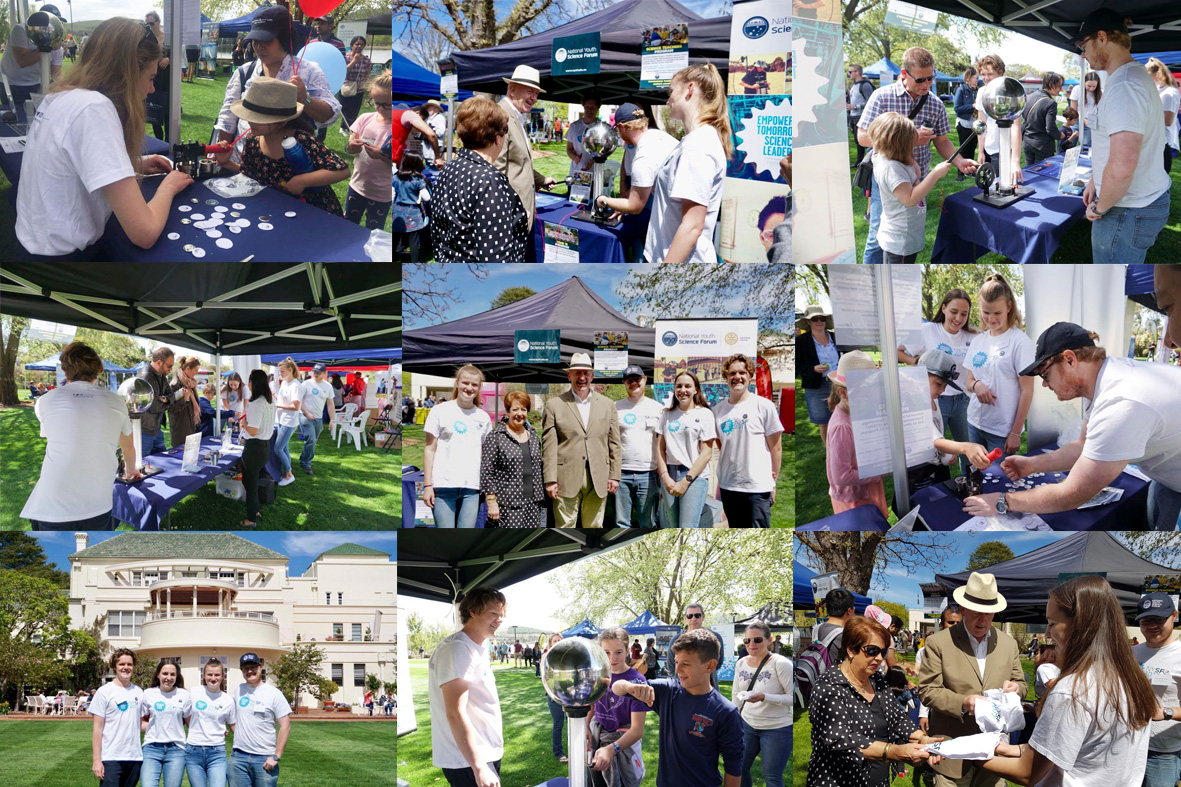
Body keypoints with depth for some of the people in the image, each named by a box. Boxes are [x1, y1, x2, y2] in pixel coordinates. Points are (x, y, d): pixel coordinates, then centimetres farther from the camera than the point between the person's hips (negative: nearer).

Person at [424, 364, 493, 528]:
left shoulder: (483, 418, 14)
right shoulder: (440, 411, 6)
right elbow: (430, 449, 5)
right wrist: (427, 485, -1)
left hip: (471, 489, 3)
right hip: (443, 485, -2)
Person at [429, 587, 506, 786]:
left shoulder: (478, 649, 15)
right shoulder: (456, 649, -15)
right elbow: (455, 713, -23)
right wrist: (479, 768, -27)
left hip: (486, 755, 9)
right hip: (468, 762, -9)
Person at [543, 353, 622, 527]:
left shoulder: (607, 405, 12)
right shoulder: (554, 405, 3)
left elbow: (614, 444, 12)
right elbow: (549, 446, -1)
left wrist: (614, 475, 6)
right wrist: (550, 480, -7)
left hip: (598, 480, 3)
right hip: (567, 479, -3)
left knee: (594, 528, 8)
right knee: (565, 528, -2)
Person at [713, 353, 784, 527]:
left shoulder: (764, 406, -2)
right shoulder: (718, 410, 10)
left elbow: (776, 447, 0)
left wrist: (773, 480, -2)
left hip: (758, 487, -5)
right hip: (728, 485, 5)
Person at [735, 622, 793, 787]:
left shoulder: (781, 664, -19)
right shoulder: (741, 663, -1)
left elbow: (793, 697, -19)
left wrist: (764, 697, -30)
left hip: (777, 729, -6)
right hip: (747, 725, 6)